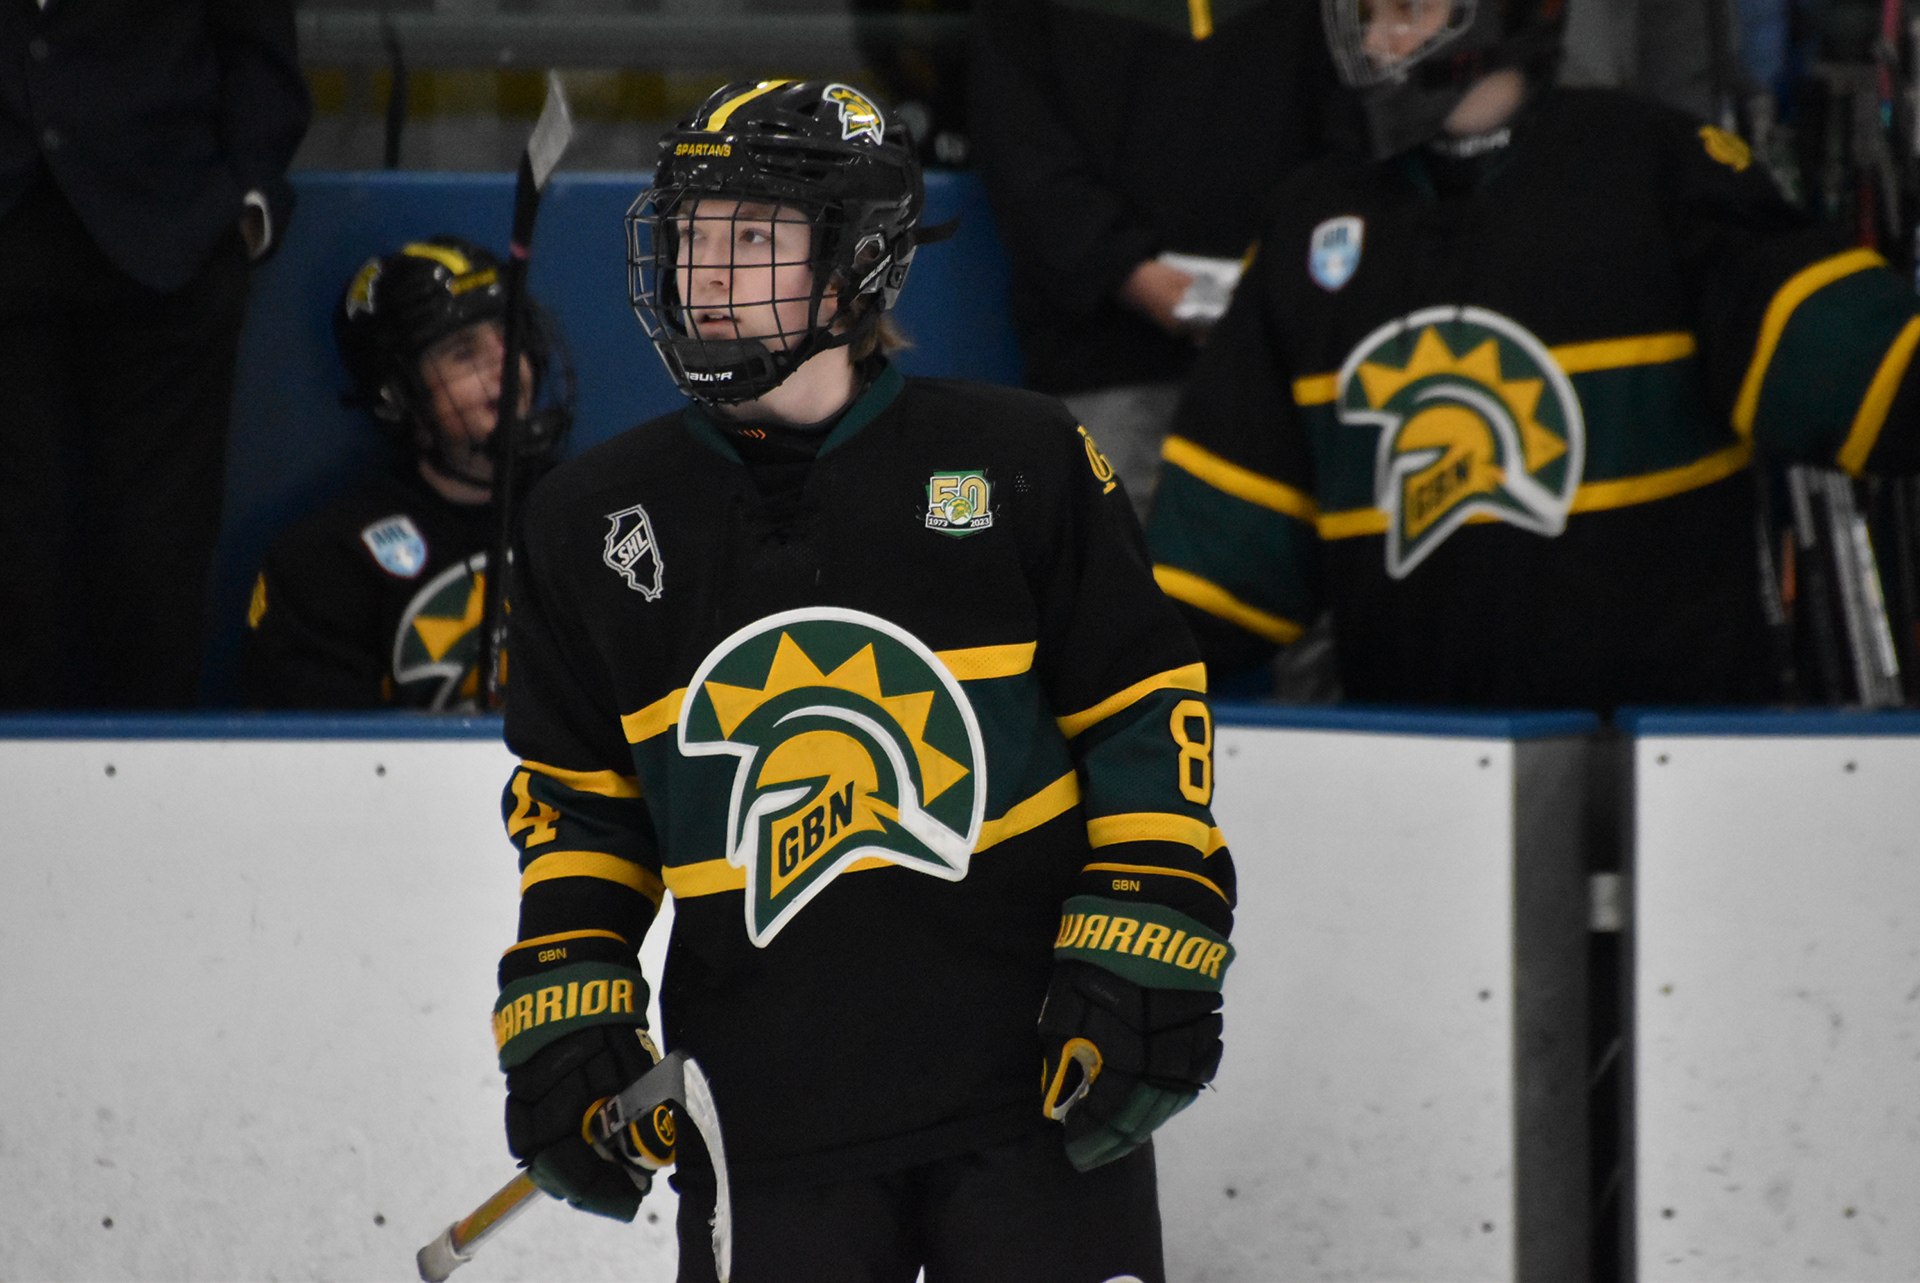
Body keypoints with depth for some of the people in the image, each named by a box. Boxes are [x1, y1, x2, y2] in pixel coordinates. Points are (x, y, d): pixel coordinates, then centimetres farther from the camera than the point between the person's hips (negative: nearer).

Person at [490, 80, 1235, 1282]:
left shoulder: (1016, 462, -2)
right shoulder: (597, 520, 6)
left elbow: (1146, 715, 2)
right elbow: (576, 800, 14)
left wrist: (1144, 954, -5)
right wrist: (564, 1013, 5)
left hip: (1036, 1089, -2)